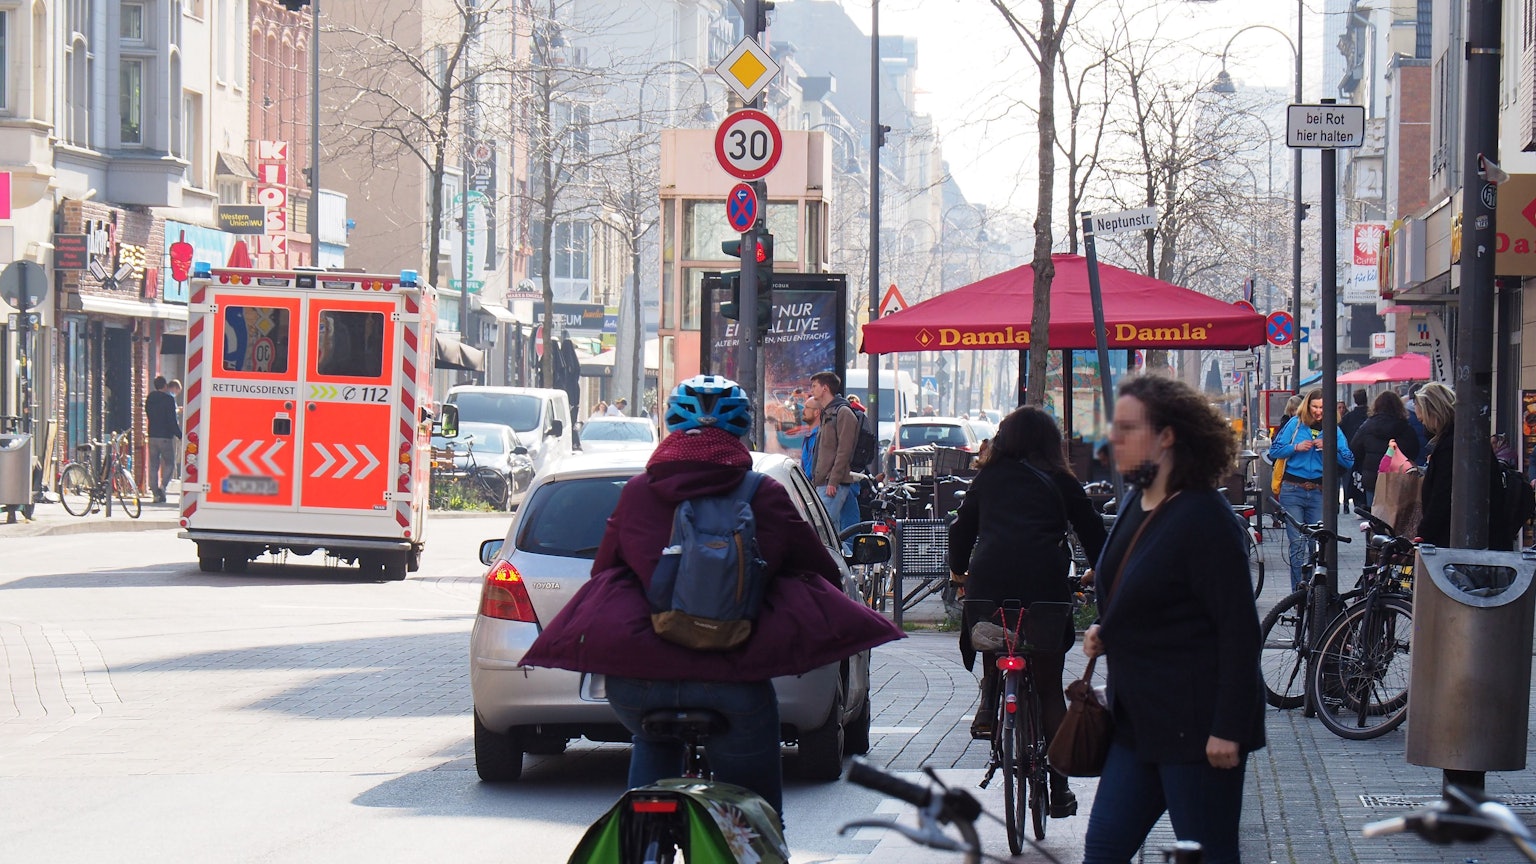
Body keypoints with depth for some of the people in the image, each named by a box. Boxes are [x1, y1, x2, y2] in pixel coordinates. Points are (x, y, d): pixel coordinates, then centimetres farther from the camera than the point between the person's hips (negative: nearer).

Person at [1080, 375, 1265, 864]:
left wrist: (1227, 729, -22)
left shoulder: (1204, 519, -18)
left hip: (1196, 726, -9)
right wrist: (1105, 633, 6)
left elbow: (1239, 630, -19)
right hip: (1140, 719, 9)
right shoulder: (1138, 505, 10)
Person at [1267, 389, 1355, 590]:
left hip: (1319, 493, 2)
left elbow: (1349, 462, 2)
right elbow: (1274, 451, 4)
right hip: (1293, 490, -2)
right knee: (1297, 543, -6)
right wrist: (1296, 447, -10)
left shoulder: (1333, 430, 8)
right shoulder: (1295, 424, 5)